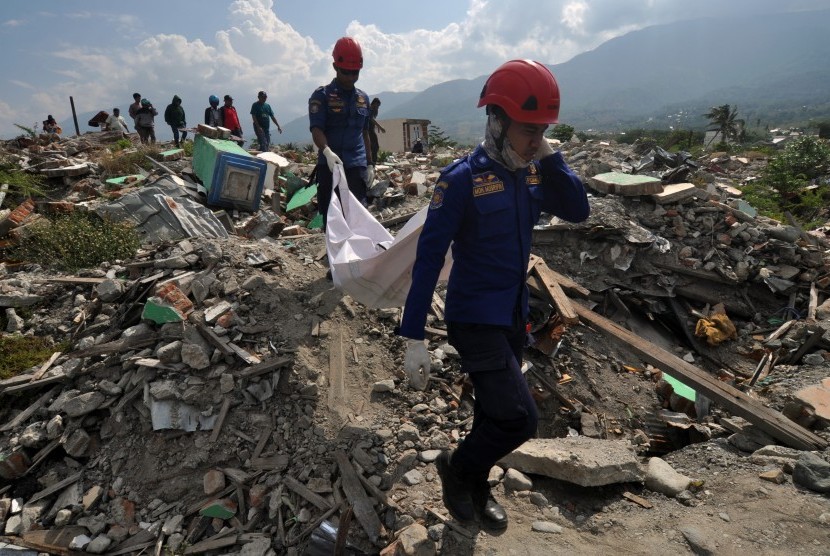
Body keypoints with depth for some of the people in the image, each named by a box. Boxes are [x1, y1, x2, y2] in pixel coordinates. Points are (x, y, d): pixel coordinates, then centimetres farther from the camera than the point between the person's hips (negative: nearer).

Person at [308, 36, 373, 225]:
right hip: (330, 166, -3)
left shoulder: (363, 98, 13)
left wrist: (370, 164, 17)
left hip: (357, 166, 3)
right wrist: (327, 152, -31)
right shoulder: (321, 96, -1)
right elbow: (316, 130, -12)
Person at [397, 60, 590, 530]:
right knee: (519, 419, -11)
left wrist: (549, 155, -13)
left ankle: (474, 488, 44)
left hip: (514, 316, 7)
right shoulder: (463, 179, -18)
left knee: (495, 414, 20)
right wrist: (414, 339, -21)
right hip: (474, 319, -7)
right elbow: (428, 259, -19)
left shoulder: (532, 174, 1)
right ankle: (457, 466, 19)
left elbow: (578, 211, -5)